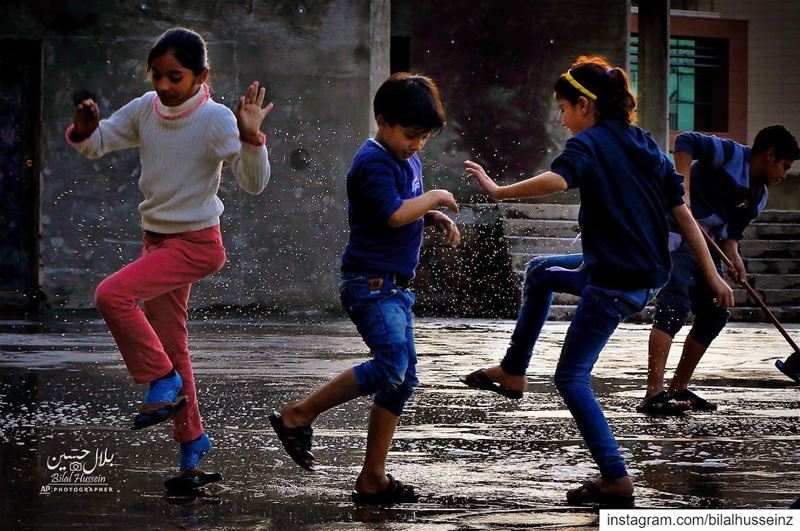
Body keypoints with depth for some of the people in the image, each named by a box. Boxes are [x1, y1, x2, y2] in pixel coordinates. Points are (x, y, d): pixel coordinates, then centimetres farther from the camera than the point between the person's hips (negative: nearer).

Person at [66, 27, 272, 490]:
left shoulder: (216, 119, -18)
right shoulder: (145, 110, 0)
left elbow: (254, 183, -22)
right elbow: (97, 144, 9)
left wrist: (251, 136, -39)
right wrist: (84, 130, -14)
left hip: (197, 243, -7)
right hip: (158, 241, 7)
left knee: (112, 295, -25)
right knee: (171, 345, 13)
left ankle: (163, 382, -9)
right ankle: (192, 443, 25)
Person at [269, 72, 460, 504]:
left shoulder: (408, 160, 16)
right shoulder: (373, 163, -13)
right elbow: (395, 214, -25)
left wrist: (438, 219, 10)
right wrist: (435, 198, -10)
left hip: (395, 287, 10)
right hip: (370, 282, -10)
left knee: (402, 378, 8)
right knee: (390, 365, -25)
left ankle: (373, 478, 12)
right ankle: (298, 416, -12)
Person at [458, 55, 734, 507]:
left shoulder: (588, 144, -11)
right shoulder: (645, 144, 11)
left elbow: (556, 181, -34)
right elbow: (683, 213, 10)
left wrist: (498, 191, -26)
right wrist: (712, 275, 11)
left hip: (615, 283, -8)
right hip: (650, 274, 8)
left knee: (572, 377, 2)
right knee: (540, 271, 28)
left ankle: (616, 479, -4)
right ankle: (514, 373, 34)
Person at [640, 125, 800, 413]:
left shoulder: (758, 197, 16)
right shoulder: (732, 154, -9)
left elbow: (732, 232, 15)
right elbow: (685, 141, -20)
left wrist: (734, 258, -7)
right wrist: (684, 191, -29)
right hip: (677, 233, -10)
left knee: (715, 314, 10)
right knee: (674, 305, -21)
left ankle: (678, 389, 20)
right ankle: (654, 395, -29)